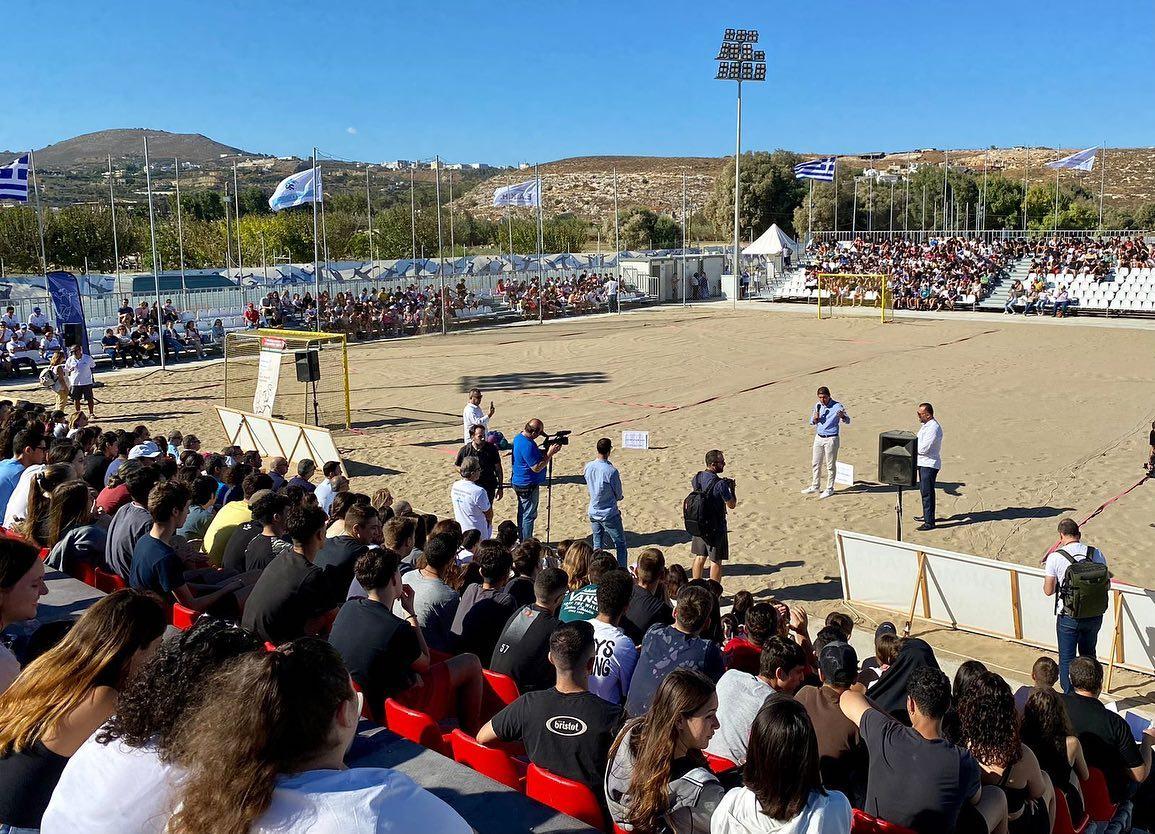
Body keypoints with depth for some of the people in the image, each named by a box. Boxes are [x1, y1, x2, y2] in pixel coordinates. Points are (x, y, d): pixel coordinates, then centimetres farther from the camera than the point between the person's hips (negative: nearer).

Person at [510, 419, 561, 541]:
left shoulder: (519, 437, 4)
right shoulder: (527, 445, -28)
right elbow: (536, 468, -26)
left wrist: (546, 451, 1)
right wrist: (550, 453, -21)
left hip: (519, 483, 10)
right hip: (528, 485, -10)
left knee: (523, 513, 20)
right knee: (529, 515, 0)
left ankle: (523, 540, 32)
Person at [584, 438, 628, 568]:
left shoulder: (588, 467, -5)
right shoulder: (611, 471, -23)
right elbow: (618, 494, -9)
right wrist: (619, 497, 13)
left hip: (593, 513, 6)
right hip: (609, 515, -6)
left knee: (597, 546, 16)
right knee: (621, 545, 7)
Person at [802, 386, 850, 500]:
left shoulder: (837, 406, -14)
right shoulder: (817, 406, 4)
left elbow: (847, 421, -20)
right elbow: (812, 422, 14)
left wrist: (842, 416, -43)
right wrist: (815, 419, -10)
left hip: (831, 439, -6)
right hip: (819, 438, 6)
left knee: (830, 465, 2)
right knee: (815, 463, 14)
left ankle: (830, 489, 13)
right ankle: (814, 486, 27)